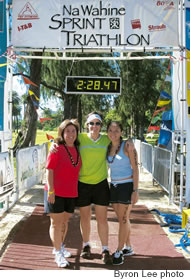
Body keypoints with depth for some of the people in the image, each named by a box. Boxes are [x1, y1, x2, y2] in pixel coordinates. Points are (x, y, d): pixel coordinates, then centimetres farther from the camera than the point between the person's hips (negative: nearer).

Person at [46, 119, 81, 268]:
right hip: (56, 193, -6)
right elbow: (49, 171, -13)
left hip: (71, 193, 6)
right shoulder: (57, 149, -12)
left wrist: (77, 190, 13)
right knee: (56, 223, 4)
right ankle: (58, 253, 16)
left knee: (65, 221, 18)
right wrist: (51, 191, -17)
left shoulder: (77, 150, 6)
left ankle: (59, 247, 37)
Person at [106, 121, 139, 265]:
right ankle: (128, 248, 27)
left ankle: (119, 251, 10)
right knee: (123, 219, 13)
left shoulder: (128, 145, -11)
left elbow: (135, 168, -12)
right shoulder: (108, 147, 5)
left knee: (123, 219, -2)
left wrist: (135, 191, -15)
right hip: (114, 186, 6)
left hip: (127, 186, -6)